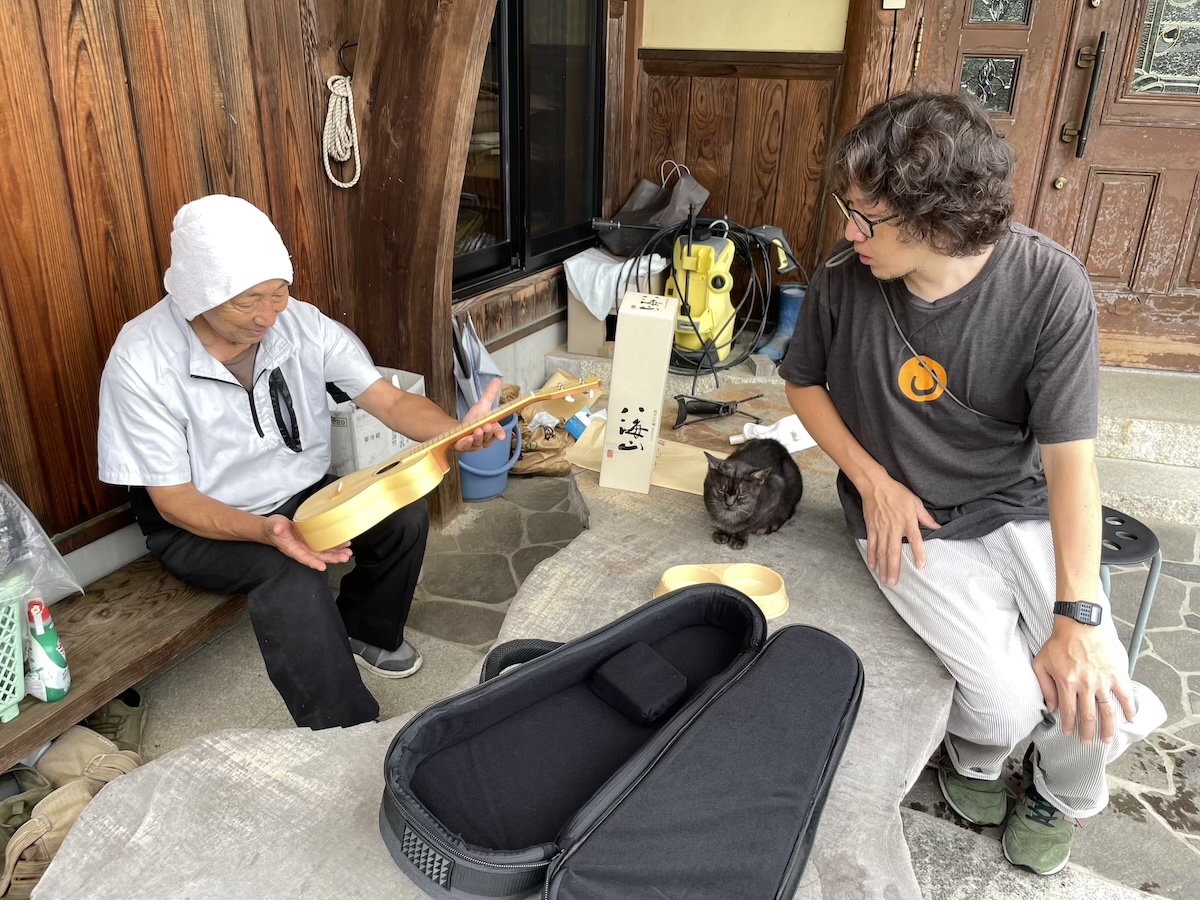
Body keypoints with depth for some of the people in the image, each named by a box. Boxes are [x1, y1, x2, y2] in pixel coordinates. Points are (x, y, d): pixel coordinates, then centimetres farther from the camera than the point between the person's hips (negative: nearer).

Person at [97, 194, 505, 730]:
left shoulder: (303, 325, -15)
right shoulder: (141, 361, -24)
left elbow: (388, 399, -17)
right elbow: (173, 499, -20)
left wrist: (456, 431, -39)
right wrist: (264, 531, -38)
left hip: (303, 493, 5)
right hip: (200, 524, -4)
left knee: (405, 515, -18)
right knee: (290, 572, -33)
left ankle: (365, 631, 11)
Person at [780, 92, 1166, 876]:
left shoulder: (1050, 288, -18)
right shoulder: (844, 283, -14)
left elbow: (1070, 458, -17)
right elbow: (804, 383, 5)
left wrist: (1079, 617, -23)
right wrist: (873, 480, -8)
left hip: (1021, 510, 1)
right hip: (909, 519, 0)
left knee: (1096, 699, -13)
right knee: (1008, 699, -18)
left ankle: (1063, 796, 26)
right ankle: (974, 759, 22)